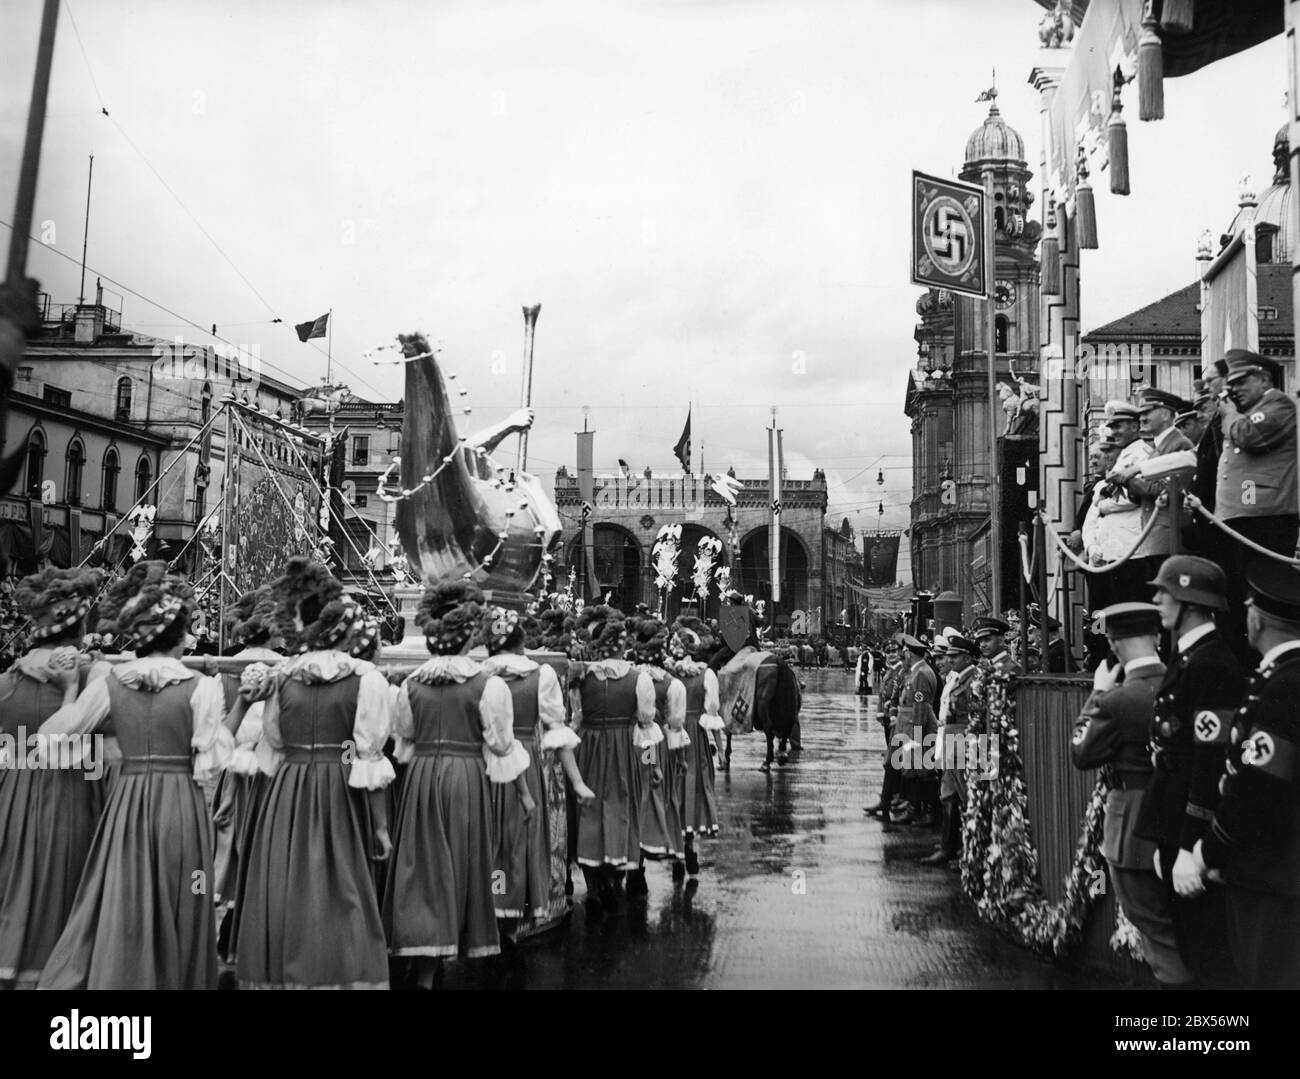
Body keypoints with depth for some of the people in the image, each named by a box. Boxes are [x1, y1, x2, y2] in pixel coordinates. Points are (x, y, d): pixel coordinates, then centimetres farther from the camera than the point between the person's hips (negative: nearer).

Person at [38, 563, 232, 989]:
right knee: (175, 920, 9)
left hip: (126, 804, 3)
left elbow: (54, 735, 6)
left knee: (118, 913, 13)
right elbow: (212, 761, -10)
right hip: (181, 807, -3)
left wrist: (70, 690, 21)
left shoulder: (108, 684, 0)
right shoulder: (201, 687, -10)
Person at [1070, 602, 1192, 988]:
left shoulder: (1116, 699, -23)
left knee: (1157, 931, 7)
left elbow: (1081, 754, -9)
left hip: (1137, 826, -6)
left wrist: (1098, 694, -4)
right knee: (1180, 927, 22)